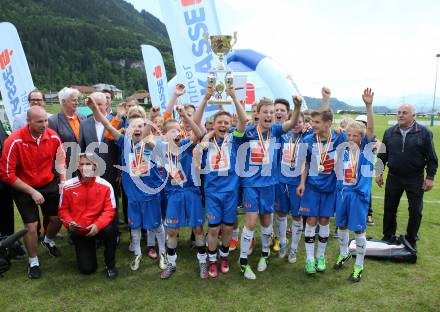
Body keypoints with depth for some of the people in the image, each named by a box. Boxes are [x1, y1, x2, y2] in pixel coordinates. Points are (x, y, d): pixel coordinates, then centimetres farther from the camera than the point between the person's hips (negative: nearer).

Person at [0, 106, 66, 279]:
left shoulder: (53, 137, -13)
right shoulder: (15, 141, -24)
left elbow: (61, 161, 5)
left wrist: (63, 182, -2)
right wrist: (32, 192, -18)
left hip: (49, 185, 4)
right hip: (24, 189, -3)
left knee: (58, 218, 10)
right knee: (31, 226, -3)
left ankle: (48, 241, 45)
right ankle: (33, 262, 23)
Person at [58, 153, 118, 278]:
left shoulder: (105, 186, -12)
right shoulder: (68, 186, -7)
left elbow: (110, 210, -12)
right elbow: (63, 209, 1)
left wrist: (97, 225, -27)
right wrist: (69, 223, -17)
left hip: (97, 228, -1)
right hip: (78, 231, 1)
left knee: (110, 230, -37)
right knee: (87, 268, -7)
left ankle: (110, 265, -9)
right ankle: (88, 248, 31)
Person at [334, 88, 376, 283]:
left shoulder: (367, 148, -7)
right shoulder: (343, 149, 2)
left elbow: (370, 129, -19)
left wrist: (368, 106, -31)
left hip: (359, 194, -4)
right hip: (342, 191, 4)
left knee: (359, 229, 2)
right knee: (342, 226, 16)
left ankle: (359, 266, 17)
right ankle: (344, 254, 39)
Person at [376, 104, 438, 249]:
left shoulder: (424, 132, -6)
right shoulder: (389, 132, 2)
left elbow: (431, 157, -4)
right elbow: (382, 154, 8)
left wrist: (430, 177, -7)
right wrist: (379, 172, 5)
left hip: (415, 179, -2)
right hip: (393, 177, 2)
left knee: (415, 211, 6)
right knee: (389, 208, 10)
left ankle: (411, 240, 24)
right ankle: (388, 237, 26)